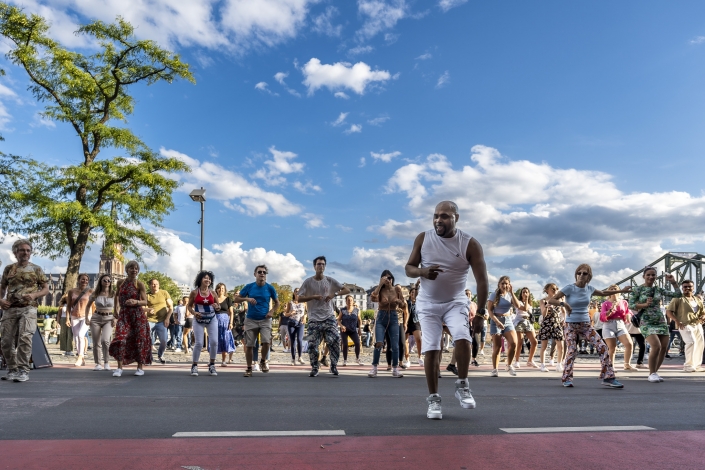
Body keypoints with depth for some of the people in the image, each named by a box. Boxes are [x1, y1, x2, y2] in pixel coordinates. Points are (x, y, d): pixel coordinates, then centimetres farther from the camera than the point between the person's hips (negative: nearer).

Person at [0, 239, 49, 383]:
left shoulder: (36, 269, 5)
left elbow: (46, 289, 6)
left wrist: (34, 295, -13)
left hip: (28, 309, -3)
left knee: (24, 338, -15)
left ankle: (23, 371, -10)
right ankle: (12, 370, 20)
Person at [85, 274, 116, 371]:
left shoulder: (113, 294, -1)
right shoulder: (95, 294, 2)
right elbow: (88, 306, 15)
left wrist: (116, 318, -8)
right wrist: (87, 318, 6)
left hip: (108, 319, -2)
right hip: (96, 318, 2)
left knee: (105, 340, -21)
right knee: (96, 343, 4)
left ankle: (107, 362, -7)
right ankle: (98, 364, 16)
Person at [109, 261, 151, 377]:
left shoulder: (139, 284, -5)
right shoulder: (120, 283, 5)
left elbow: (145, 302, -8)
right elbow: (116, 295, 24)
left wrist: (135, 302, -27)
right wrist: (115, 309, 19)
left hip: (138, 315, -2)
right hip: (124, 315, 2)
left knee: (139, 340, 2)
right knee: (120, 339, -13)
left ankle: (140, 367, 15)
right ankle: (119, 368, -6)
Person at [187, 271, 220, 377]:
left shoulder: (212, 293, 2)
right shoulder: (194, 292, -3)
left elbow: (218, 307, 12)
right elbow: (189, 305, 4)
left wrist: (217, 307, -12)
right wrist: (194, 313, -14)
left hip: (212, 319, 2)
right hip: (199, 320, -2)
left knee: (214, 341, -5)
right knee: (198, 343, -5)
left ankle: (212, 365, 10)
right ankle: (194, 365, 12)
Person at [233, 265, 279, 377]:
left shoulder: (270, 288, -2)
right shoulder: (249, 287, -2)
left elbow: (277, 303, 9)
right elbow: (236, 299, 3)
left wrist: (272, 311, -9)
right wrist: (247, 299, -15)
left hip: (265, 320, -1)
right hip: (251, 320, 1)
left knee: (266, 341, -18)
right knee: (249, 345, 3)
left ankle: (263, 362, 8)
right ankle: (249, 368, 19)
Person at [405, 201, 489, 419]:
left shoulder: (470, 244, -13)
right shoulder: (423, 238, -7)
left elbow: (482, 280, -11)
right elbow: (409, 268, 0)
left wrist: (480, 311, -13)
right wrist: (422, 272, -23)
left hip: (455, 302, -1)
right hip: (428, 303, 1)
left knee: (463, 338, -24)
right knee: (431, 350, -6)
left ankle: (462, 386, 0)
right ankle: (433, 399, 9)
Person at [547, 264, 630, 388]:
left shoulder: (589, 289, 2)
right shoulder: (569, 288, -13)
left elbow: (603, 293, 25)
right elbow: (551, 300, -18)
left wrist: (621, 291, 26)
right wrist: (563, 303, -35)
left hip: (586, 324, 4)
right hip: (571, 325, -4)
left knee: (602, 347, -9)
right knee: (572, 351, -9)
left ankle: (608, 378, -2)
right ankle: (567, 379, 9)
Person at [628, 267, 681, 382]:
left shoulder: (659, 289, 9)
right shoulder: (637, 289, -2)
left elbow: (678, 295, 10)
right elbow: (630, 305, -9)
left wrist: (673, 282, 1)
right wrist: (645, 305, -22)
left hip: (661, 321, 5)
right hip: (646, 322, -5)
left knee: (664, 348, 1)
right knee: (656, 346, -21)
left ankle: (655, 372, 18)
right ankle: (652, 374, -6)